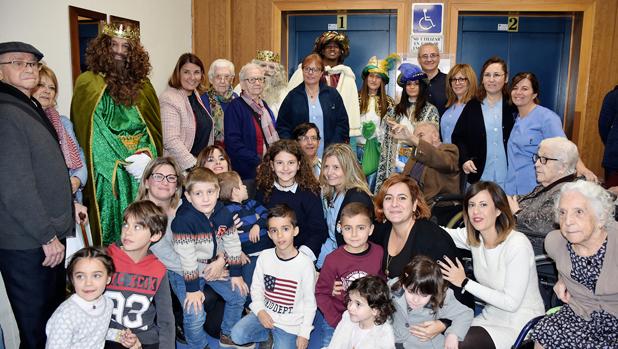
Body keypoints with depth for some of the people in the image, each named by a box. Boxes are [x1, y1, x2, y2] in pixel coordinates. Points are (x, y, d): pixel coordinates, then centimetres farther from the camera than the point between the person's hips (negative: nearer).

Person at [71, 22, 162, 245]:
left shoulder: (141, 84, 12)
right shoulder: (88, 83, -3)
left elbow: (154, 127, 12)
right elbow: (96, 133, -8)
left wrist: (147, 155, -5)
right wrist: (128, 160, -12)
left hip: (145, 170, 4)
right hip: (108, 173, -4)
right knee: (114, 227, -1)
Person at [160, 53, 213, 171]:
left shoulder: (196, 95, 12)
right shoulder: (169, 100, -13)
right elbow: (171, 141, -21)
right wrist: (194, 166, -22)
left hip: (202, 163, 7)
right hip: (181, 168, -7)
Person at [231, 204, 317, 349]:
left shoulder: (305, 263, -17)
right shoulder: (264, 257, -7)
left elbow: (309, 302, -9)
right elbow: (256, 287, 5)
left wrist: (304, 334, -8)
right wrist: (260, 310, -11)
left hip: (290, 322, -3)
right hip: (265, 313, 3)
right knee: (237, 335, -16)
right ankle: (269, 335, 11)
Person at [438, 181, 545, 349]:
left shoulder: (517, 244, -23)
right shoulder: (474, 237, -4)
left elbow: (511, 303, -22)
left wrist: (465, 282, -19)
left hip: (521, 322, -6)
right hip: (490, 315, 6)